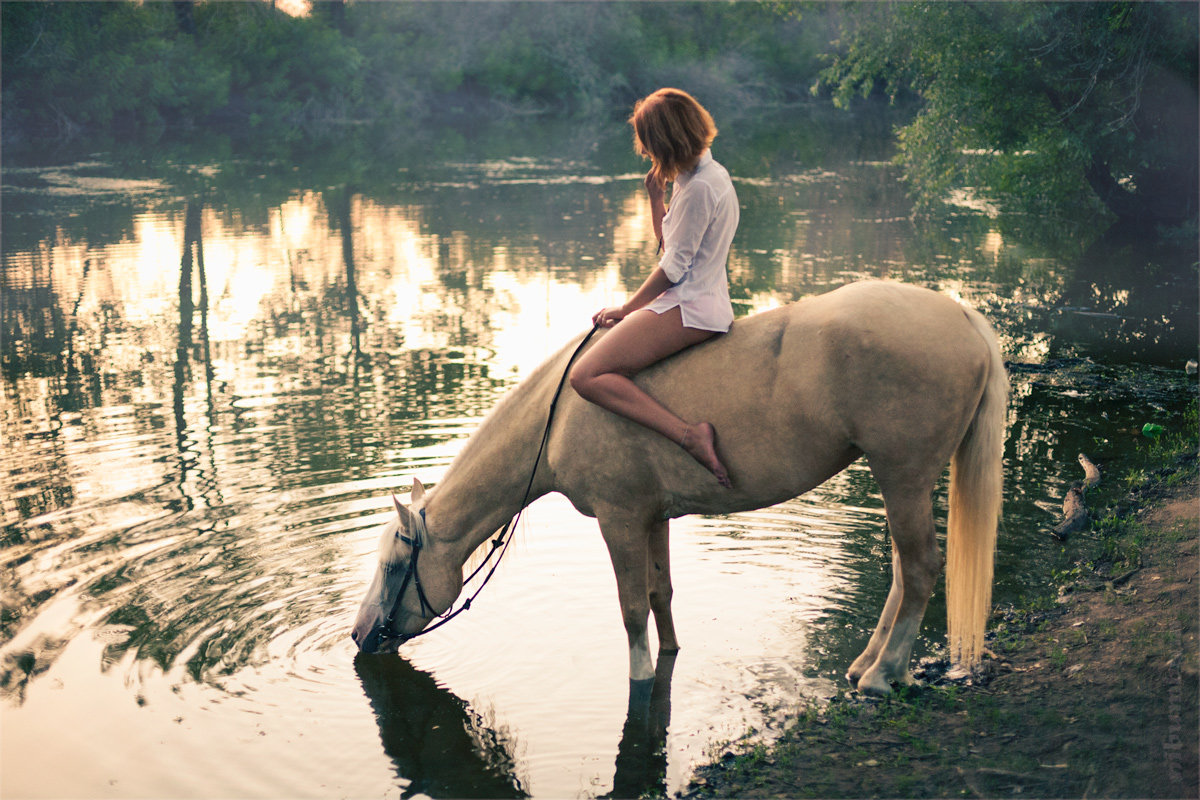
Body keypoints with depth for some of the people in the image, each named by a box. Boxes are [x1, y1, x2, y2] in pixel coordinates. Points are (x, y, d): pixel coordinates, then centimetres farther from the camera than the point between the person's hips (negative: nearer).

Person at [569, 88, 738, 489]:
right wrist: (656, 195, 8)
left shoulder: (700, 187, -19)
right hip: (700, 301, 11)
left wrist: (627, 308, -7)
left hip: (689, 309, -11)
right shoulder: (705, 174, 13)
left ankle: (689, 435, -28)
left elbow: (673, 266, -17)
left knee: (586, 376, -18)